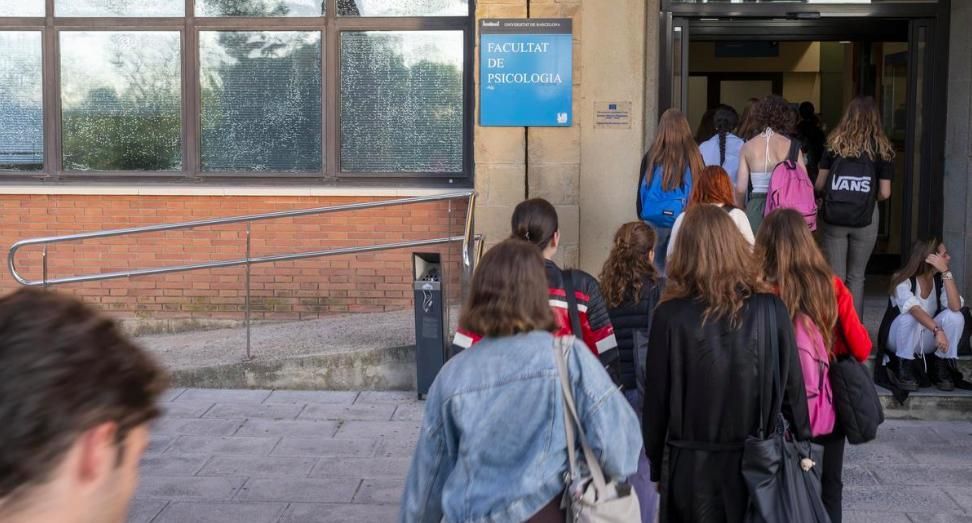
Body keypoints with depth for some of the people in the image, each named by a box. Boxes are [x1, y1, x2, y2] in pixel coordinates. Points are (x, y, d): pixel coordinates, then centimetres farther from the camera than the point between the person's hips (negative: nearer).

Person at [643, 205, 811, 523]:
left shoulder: (670, 316, -13)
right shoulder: (771, 309, -8)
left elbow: (656, 397, -7)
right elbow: (793, 388, -2)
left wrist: (656, 463, 5)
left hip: (692, 465, -1)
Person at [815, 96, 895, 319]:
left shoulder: (835, 143, 3)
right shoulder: (882, 148, 2)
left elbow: (819, 184, 2)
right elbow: (885, 193, -1)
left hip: (833, 217, 0)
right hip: (865, 218, 0)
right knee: (856, 277, 12)